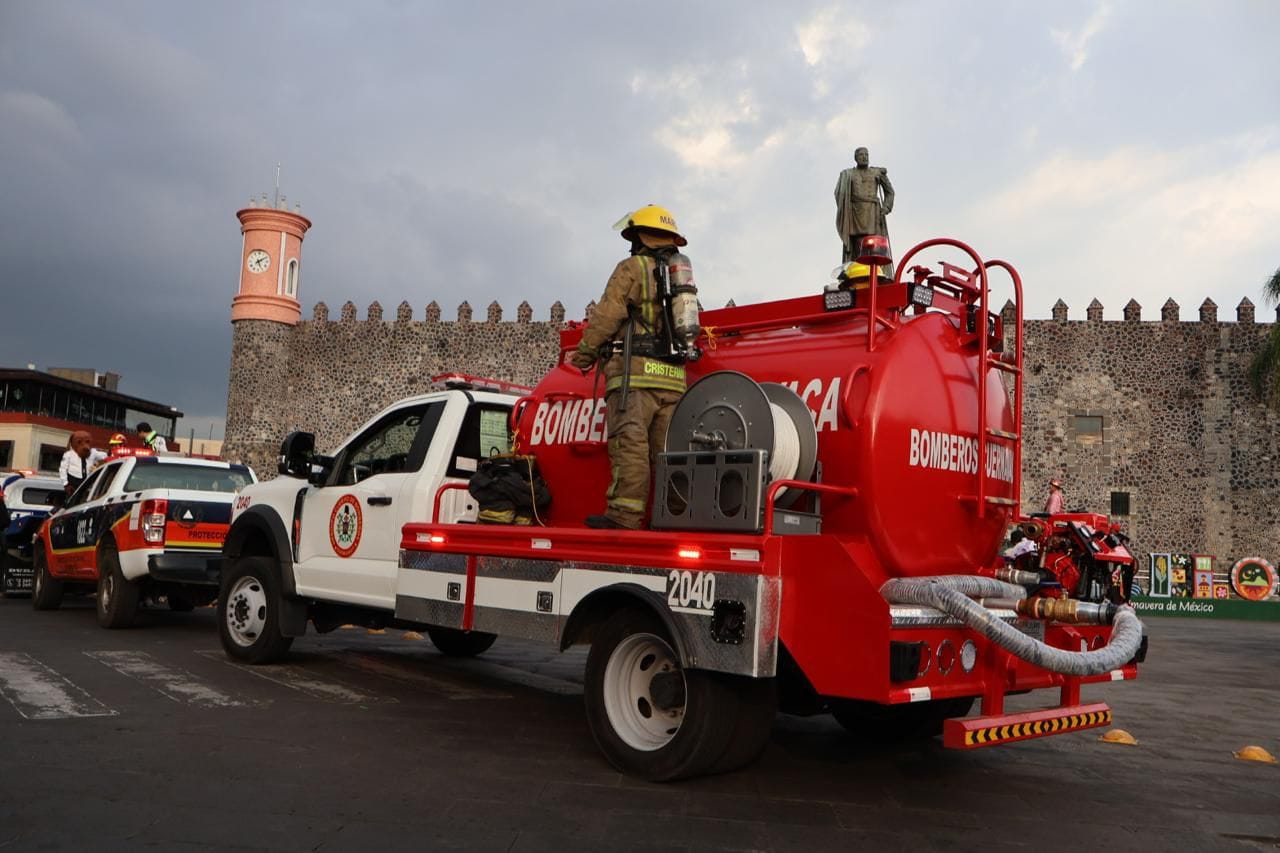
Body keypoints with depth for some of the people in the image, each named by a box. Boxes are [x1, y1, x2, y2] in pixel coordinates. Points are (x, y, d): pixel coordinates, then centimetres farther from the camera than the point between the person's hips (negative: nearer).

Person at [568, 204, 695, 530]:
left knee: (630, 444, -13)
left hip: (636, 370, -6)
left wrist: (585, 353, 5)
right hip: (674, 376, 6)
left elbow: (606, 315, -5)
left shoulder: (633, 268, 3)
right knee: (666, 451, 3)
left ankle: (624, 516, -20)